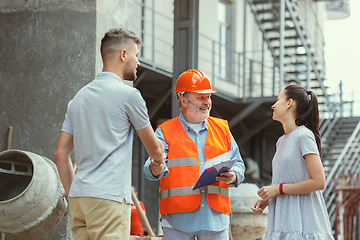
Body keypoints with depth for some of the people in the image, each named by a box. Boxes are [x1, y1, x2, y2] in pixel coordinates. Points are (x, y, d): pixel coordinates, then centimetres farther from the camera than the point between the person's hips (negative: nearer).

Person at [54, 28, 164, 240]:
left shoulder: (79, 97, 16)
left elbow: (61, 154, 15)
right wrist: (160, 159, 30)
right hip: (109, 198, -7)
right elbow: (154, 149, 7)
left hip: (79, 196, 8)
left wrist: (72, 195, 18)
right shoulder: (128, 95, -5)